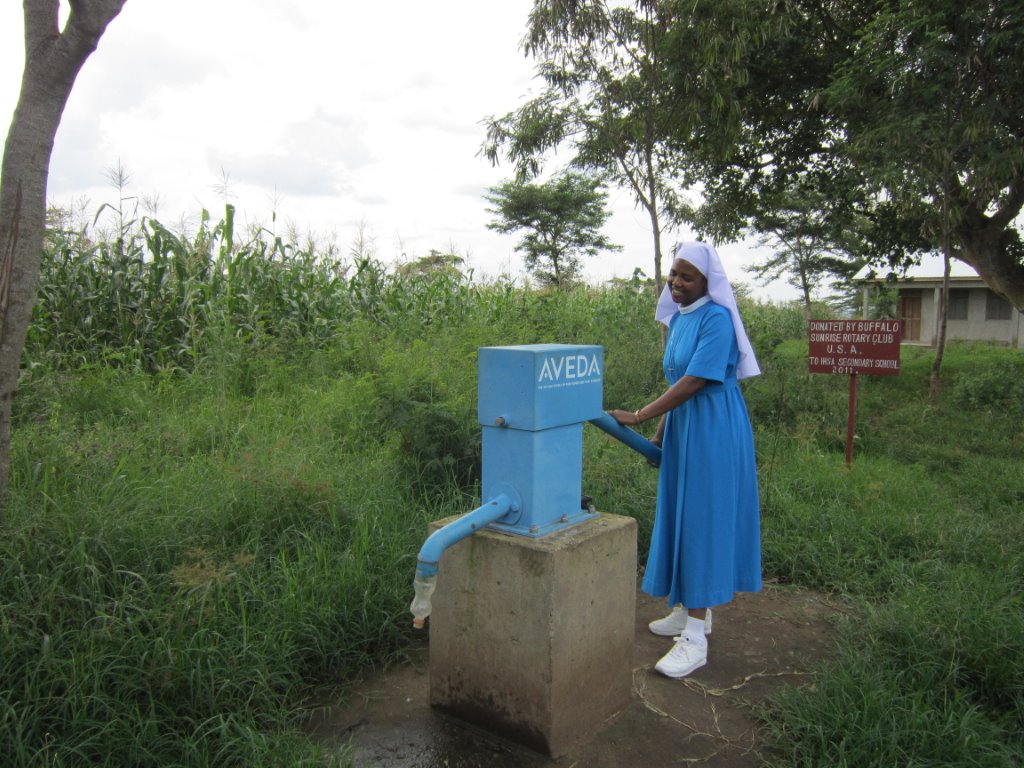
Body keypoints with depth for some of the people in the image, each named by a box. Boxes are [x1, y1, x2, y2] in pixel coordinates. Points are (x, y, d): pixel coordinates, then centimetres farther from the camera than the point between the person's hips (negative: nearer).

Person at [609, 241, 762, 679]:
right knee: (682, 515, 15)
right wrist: (661, 434, 17)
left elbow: (694, 382, -22)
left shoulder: (716, 319, -16)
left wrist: (639, 417, -21)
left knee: (703, 519, -6)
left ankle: (695, 639, 1)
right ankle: (692, 609, 31)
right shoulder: (678, 318, 11)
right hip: (684, 426, 9)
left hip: (713, 429, -9)